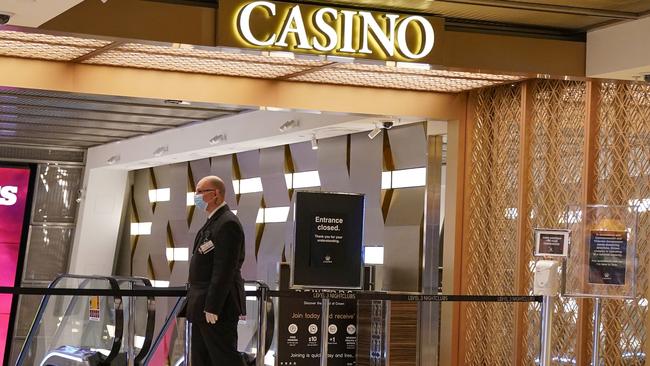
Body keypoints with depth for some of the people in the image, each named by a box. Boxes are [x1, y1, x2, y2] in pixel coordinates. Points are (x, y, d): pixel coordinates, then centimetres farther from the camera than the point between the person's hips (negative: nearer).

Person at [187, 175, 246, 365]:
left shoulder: (227, 223, -15)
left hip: (217, 308, -10)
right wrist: (201, 306, 17)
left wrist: (212, 307, -24)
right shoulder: (213, 222, 17)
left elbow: (225, 270, -22)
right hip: (203, 307, 10)